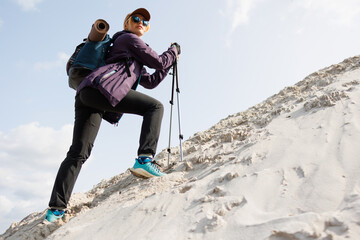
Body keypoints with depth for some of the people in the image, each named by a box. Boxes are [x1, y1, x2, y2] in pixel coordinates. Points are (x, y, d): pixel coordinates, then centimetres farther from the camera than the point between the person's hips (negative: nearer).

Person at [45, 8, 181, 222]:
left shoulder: (134, 62, 40)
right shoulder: (128, 39, 15)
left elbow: (151, 81, 37)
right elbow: (159, 62, 12)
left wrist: (170, 62, 39)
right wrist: (173, 51, 30)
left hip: (86, 96, 9)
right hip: (102, 86, -9)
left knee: (78, 153, 0)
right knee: (155, 106, -8)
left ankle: (56, 209, -2)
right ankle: (145, 159, -24)